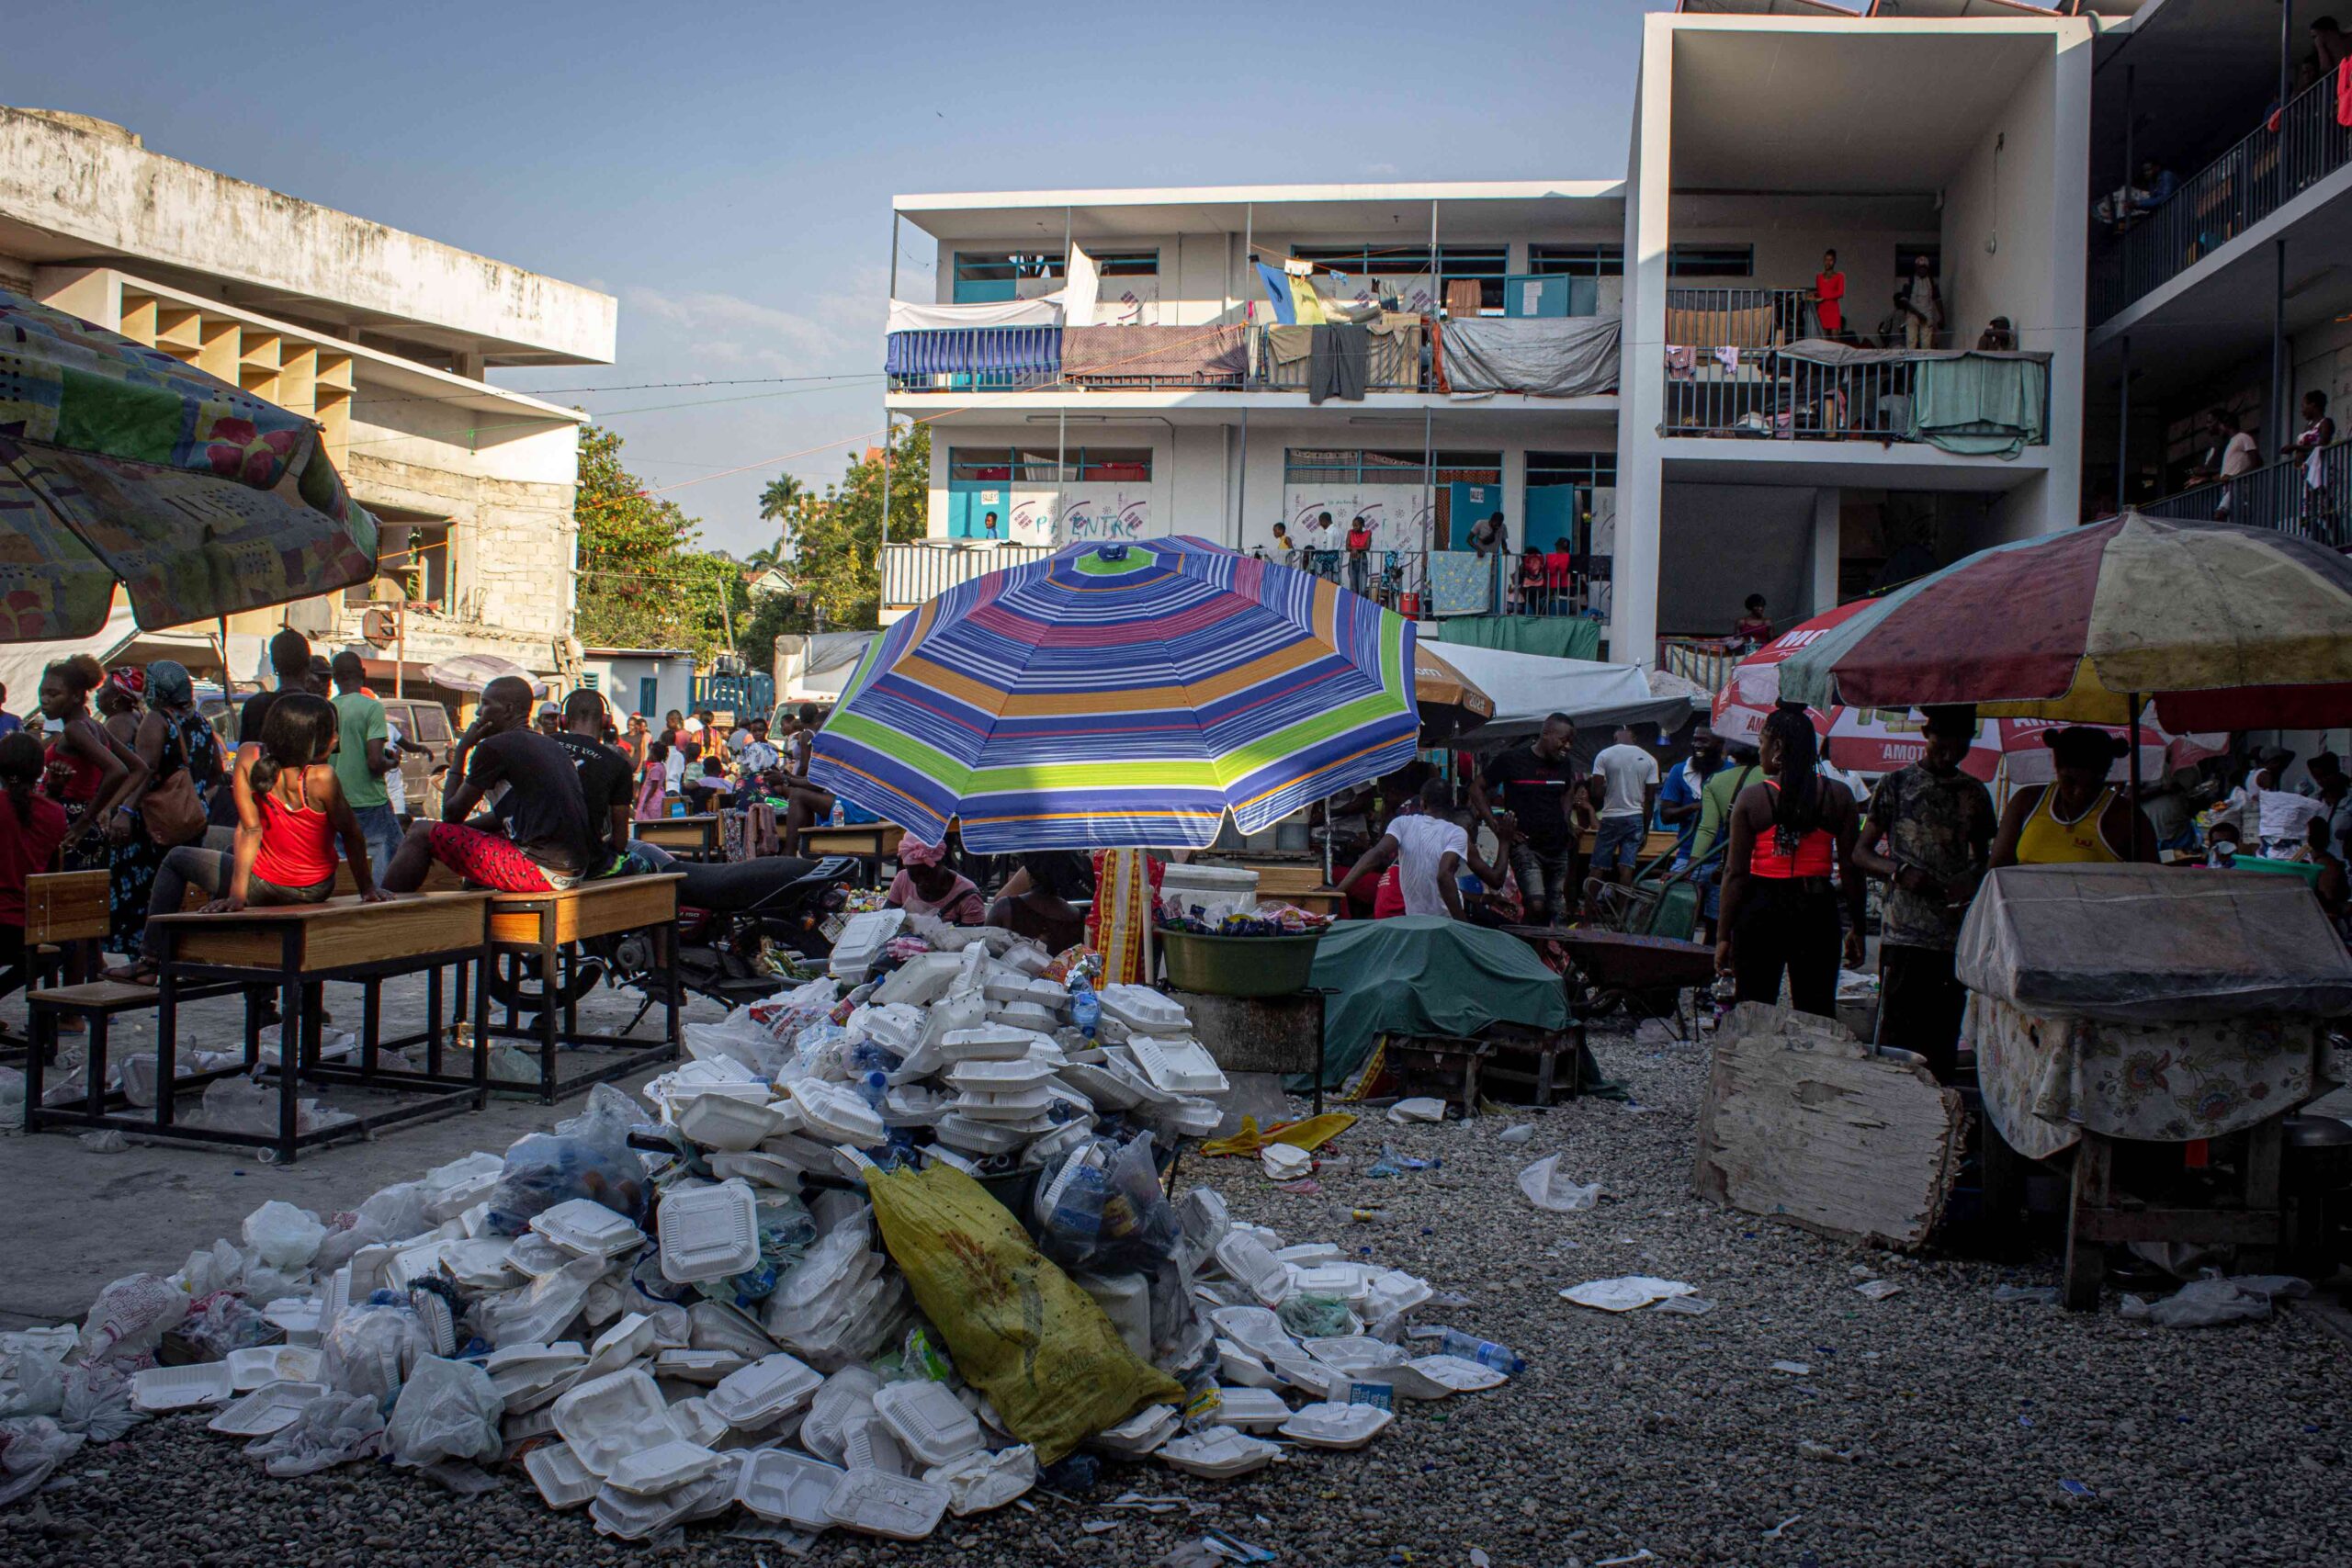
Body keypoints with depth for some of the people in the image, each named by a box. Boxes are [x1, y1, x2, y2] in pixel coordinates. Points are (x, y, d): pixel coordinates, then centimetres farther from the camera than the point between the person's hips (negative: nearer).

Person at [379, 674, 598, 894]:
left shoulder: (495, 746, -6)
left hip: (538, 871, -9)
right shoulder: (550, 745, 19)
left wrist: (462, 748, 10)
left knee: (422, 833, 2)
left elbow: (451, 814, 3)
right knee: (469, 835, 31)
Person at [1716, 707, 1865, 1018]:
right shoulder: (1838, 796, -1)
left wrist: (1724, 935, -1)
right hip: (1817, 910, 2)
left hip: (1761, 911, -1)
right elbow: (1851, 867, 1)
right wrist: (1857, 927, 11)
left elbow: (1735, 872, -5)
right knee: (1818, 1015, 7)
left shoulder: (1752, 798, -5)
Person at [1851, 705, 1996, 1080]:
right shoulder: (1897, 785, 2)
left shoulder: (1975, 793, 13)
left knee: (1945, 1035, 6)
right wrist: (1899, 871, -17)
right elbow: (1861, 853, 3)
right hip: (1904, 933, -4)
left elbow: (1983, 857, 22)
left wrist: (1972, 882, -1)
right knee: (1896, 1033, -5)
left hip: (1956, 935, 4)